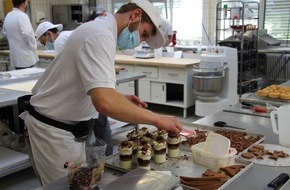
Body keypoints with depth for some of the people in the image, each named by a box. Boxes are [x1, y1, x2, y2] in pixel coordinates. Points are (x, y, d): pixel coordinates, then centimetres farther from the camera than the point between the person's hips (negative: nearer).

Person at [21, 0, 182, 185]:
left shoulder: (98, 29, 9)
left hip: (67, 126, 10)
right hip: (54, 129, -10)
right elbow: (104, 102, -39)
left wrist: (120, 98, 6)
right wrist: (157, 119, -31)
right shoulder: (100, 35, -24)